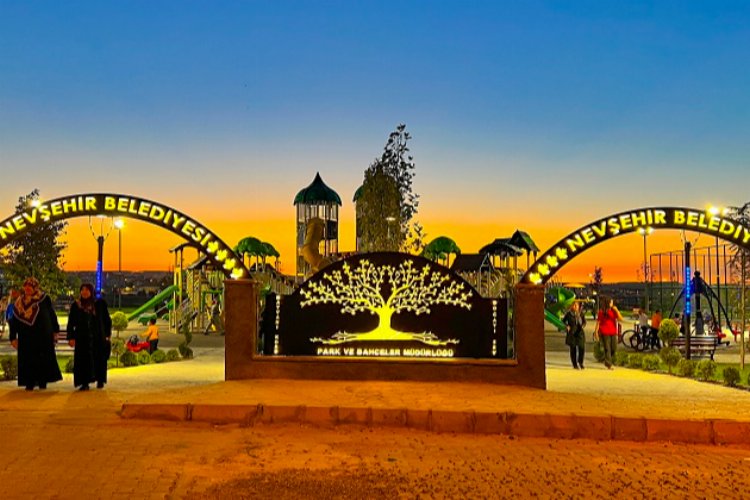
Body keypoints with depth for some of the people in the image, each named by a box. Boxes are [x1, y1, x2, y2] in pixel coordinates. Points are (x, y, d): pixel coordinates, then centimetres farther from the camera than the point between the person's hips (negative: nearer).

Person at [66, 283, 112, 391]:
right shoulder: (76, 305, 2)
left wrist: (108, 334, 3)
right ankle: (84, 383, 3)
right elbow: (71, 323, 3)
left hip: (98, 337, 0)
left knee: (99, 359, 4)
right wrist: (71, 337, -5)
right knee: (83, 360, -3)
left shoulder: (100, 303, 2)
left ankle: (100, 380, 19)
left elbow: (107, 319, 7)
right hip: (82, 338, 0)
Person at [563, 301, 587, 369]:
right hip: (571, 333, -1)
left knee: (582, 348, -6)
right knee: (573, 349, 2)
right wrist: (567, 326, -6)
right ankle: (575, 364, 14)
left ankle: (580, 362, 18)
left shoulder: (581, 313, 2)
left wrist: (583, 325, -9)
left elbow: (584, 321, 12)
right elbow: (564, 321, 10)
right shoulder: (568, 314, -3)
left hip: (580, 332, 2)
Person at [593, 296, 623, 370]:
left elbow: (620, 319, -2)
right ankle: (609, 365, 0)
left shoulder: (614, 311, 9)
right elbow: (598, 322, -2)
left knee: (614, 348, 2)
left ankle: (607, 361, 26)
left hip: (613, 332, 4)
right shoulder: (601, 312, -1)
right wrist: (596, 332, -8)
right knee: (607, 349, -4)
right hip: (604, 333, -4)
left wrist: (616, 310, -11)